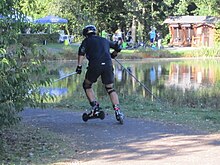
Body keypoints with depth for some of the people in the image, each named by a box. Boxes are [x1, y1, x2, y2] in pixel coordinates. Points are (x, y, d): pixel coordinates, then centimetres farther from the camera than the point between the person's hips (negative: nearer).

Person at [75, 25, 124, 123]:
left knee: (87, 85, 19)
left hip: (95, 65, -3)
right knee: (110, 89, 13)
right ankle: (117, 110, -3)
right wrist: (112, 55, 53)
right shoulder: (104, 40, 29)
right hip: (108, 65, 3)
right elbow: (118, 48, 35)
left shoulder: (87, 41, 18)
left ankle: (95, 106, 6)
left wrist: (79, 66, -3)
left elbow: (82, 52, -1)